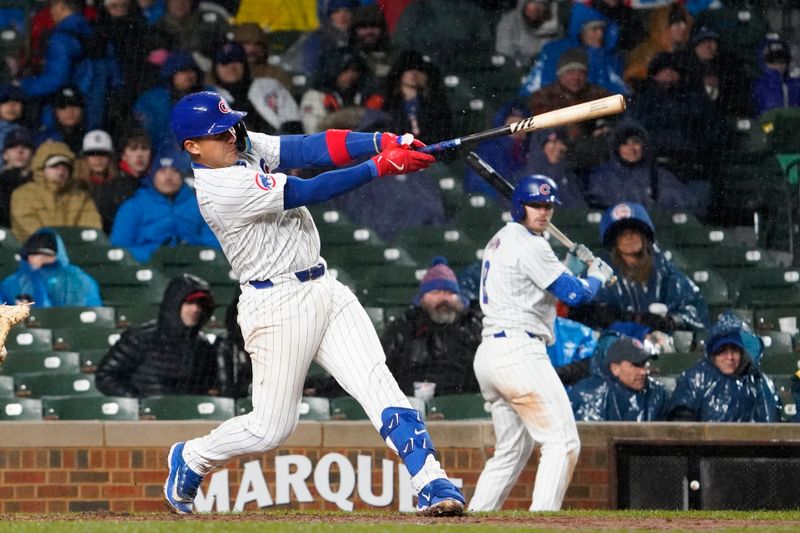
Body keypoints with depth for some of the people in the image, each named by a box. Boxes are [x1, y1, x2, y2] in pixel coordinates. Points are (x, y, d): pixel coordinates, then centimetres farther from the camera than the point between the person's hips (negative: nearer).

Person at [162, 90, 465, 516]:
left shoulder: (245, 148, 6)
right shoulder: (220, 188, -19)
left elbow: (311, 148, -6)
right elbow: (306, 193, -23)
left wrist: (383, 142, -21)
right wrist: (379, 166, -24)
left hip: (323, 289, 8)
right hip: (277, 303, -8)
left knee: (379, 385, -7)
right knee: (272, 428, 1)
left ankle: (433, 487, -15)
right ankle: (190, 460, 28)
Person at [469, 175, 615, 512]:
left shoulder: (500, 241, 21)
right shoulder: (528, 245, -9)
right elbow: (573, 294, -8)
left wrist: (573, 263, 20)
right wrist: (598, 275, 11)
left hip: (489, 354, 10)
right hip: (519, 352, -10)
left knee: (512, 451, 19)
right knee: (562, 443, -14)